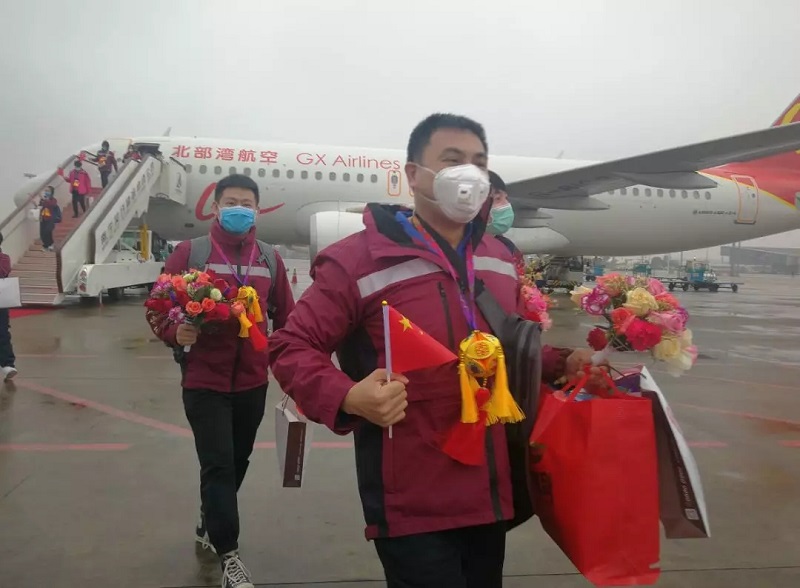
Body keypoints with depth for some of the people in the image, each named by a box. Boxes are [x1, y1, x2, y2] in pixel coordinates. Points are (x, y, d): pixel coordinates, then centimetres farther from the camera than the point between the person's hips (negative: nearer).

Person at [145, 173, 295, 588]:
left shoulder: (270, 259, 5)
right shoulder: (189, 252, -5)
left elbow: (286, 318, 8)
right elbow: (158, 309, -5)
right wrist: (175, 333, -25)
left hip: (253, 382, 4)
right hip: (204, 381, -4)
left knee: (237, 461, 18)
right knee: (218, 465, -3)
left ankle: (209, 527, 43)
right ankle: (229, 554, 14)